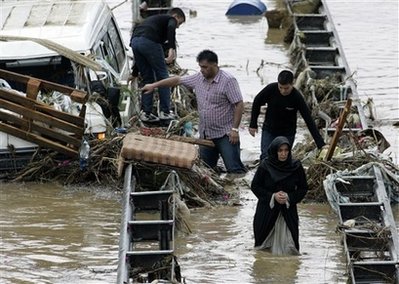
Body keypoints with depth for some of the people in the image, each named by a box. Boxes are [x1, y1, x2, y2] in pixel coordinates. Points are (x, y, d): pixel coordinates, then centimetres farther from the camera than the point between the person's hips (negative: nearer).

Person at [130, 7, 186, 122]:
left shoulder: (155, 18, 39)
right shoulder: (171, 19, 16)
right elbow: (171, 28, -12)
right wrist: (171, 48, -22)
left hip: (135, 40, 7)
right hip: (150, 42, -7)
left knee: (147, 79, 17)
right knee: (163, 76, 5)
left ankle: (146, 113, 14)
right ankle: (165, 112, 6)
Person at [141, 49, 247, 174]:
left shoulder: (228, 81, -13)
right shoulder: (199, 78, 7)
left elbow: (239, 105, -14)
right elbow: (177, 80, 17)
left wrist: (235, 129, -18)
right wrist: (154, 85, 15)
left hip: (225, 135, -7)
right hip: (205, 135, 7)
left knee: (234, 169, -11)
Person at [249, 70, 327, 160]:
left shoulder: (297, 97, -23)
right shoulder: (271, 89, -20)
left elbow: (309, 121, -21)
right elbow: (257, 102, 0)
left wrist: (321, 144, -26)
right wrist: (253, 124, 2)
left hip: (287, 134, -1)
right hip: (269, 131, 1)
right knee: (265, 157, -5)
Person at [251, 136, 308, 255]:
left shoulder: (296, 167, -8)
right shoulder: (265, 167, -11)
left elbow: (303, 188, 1)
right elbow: (255, 186, -3)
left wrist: (289, 197, -17)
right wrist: (272, 196, -17)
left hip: (288, 211, 0)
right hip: (267, 210, 0)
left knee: (288, 250, -7)